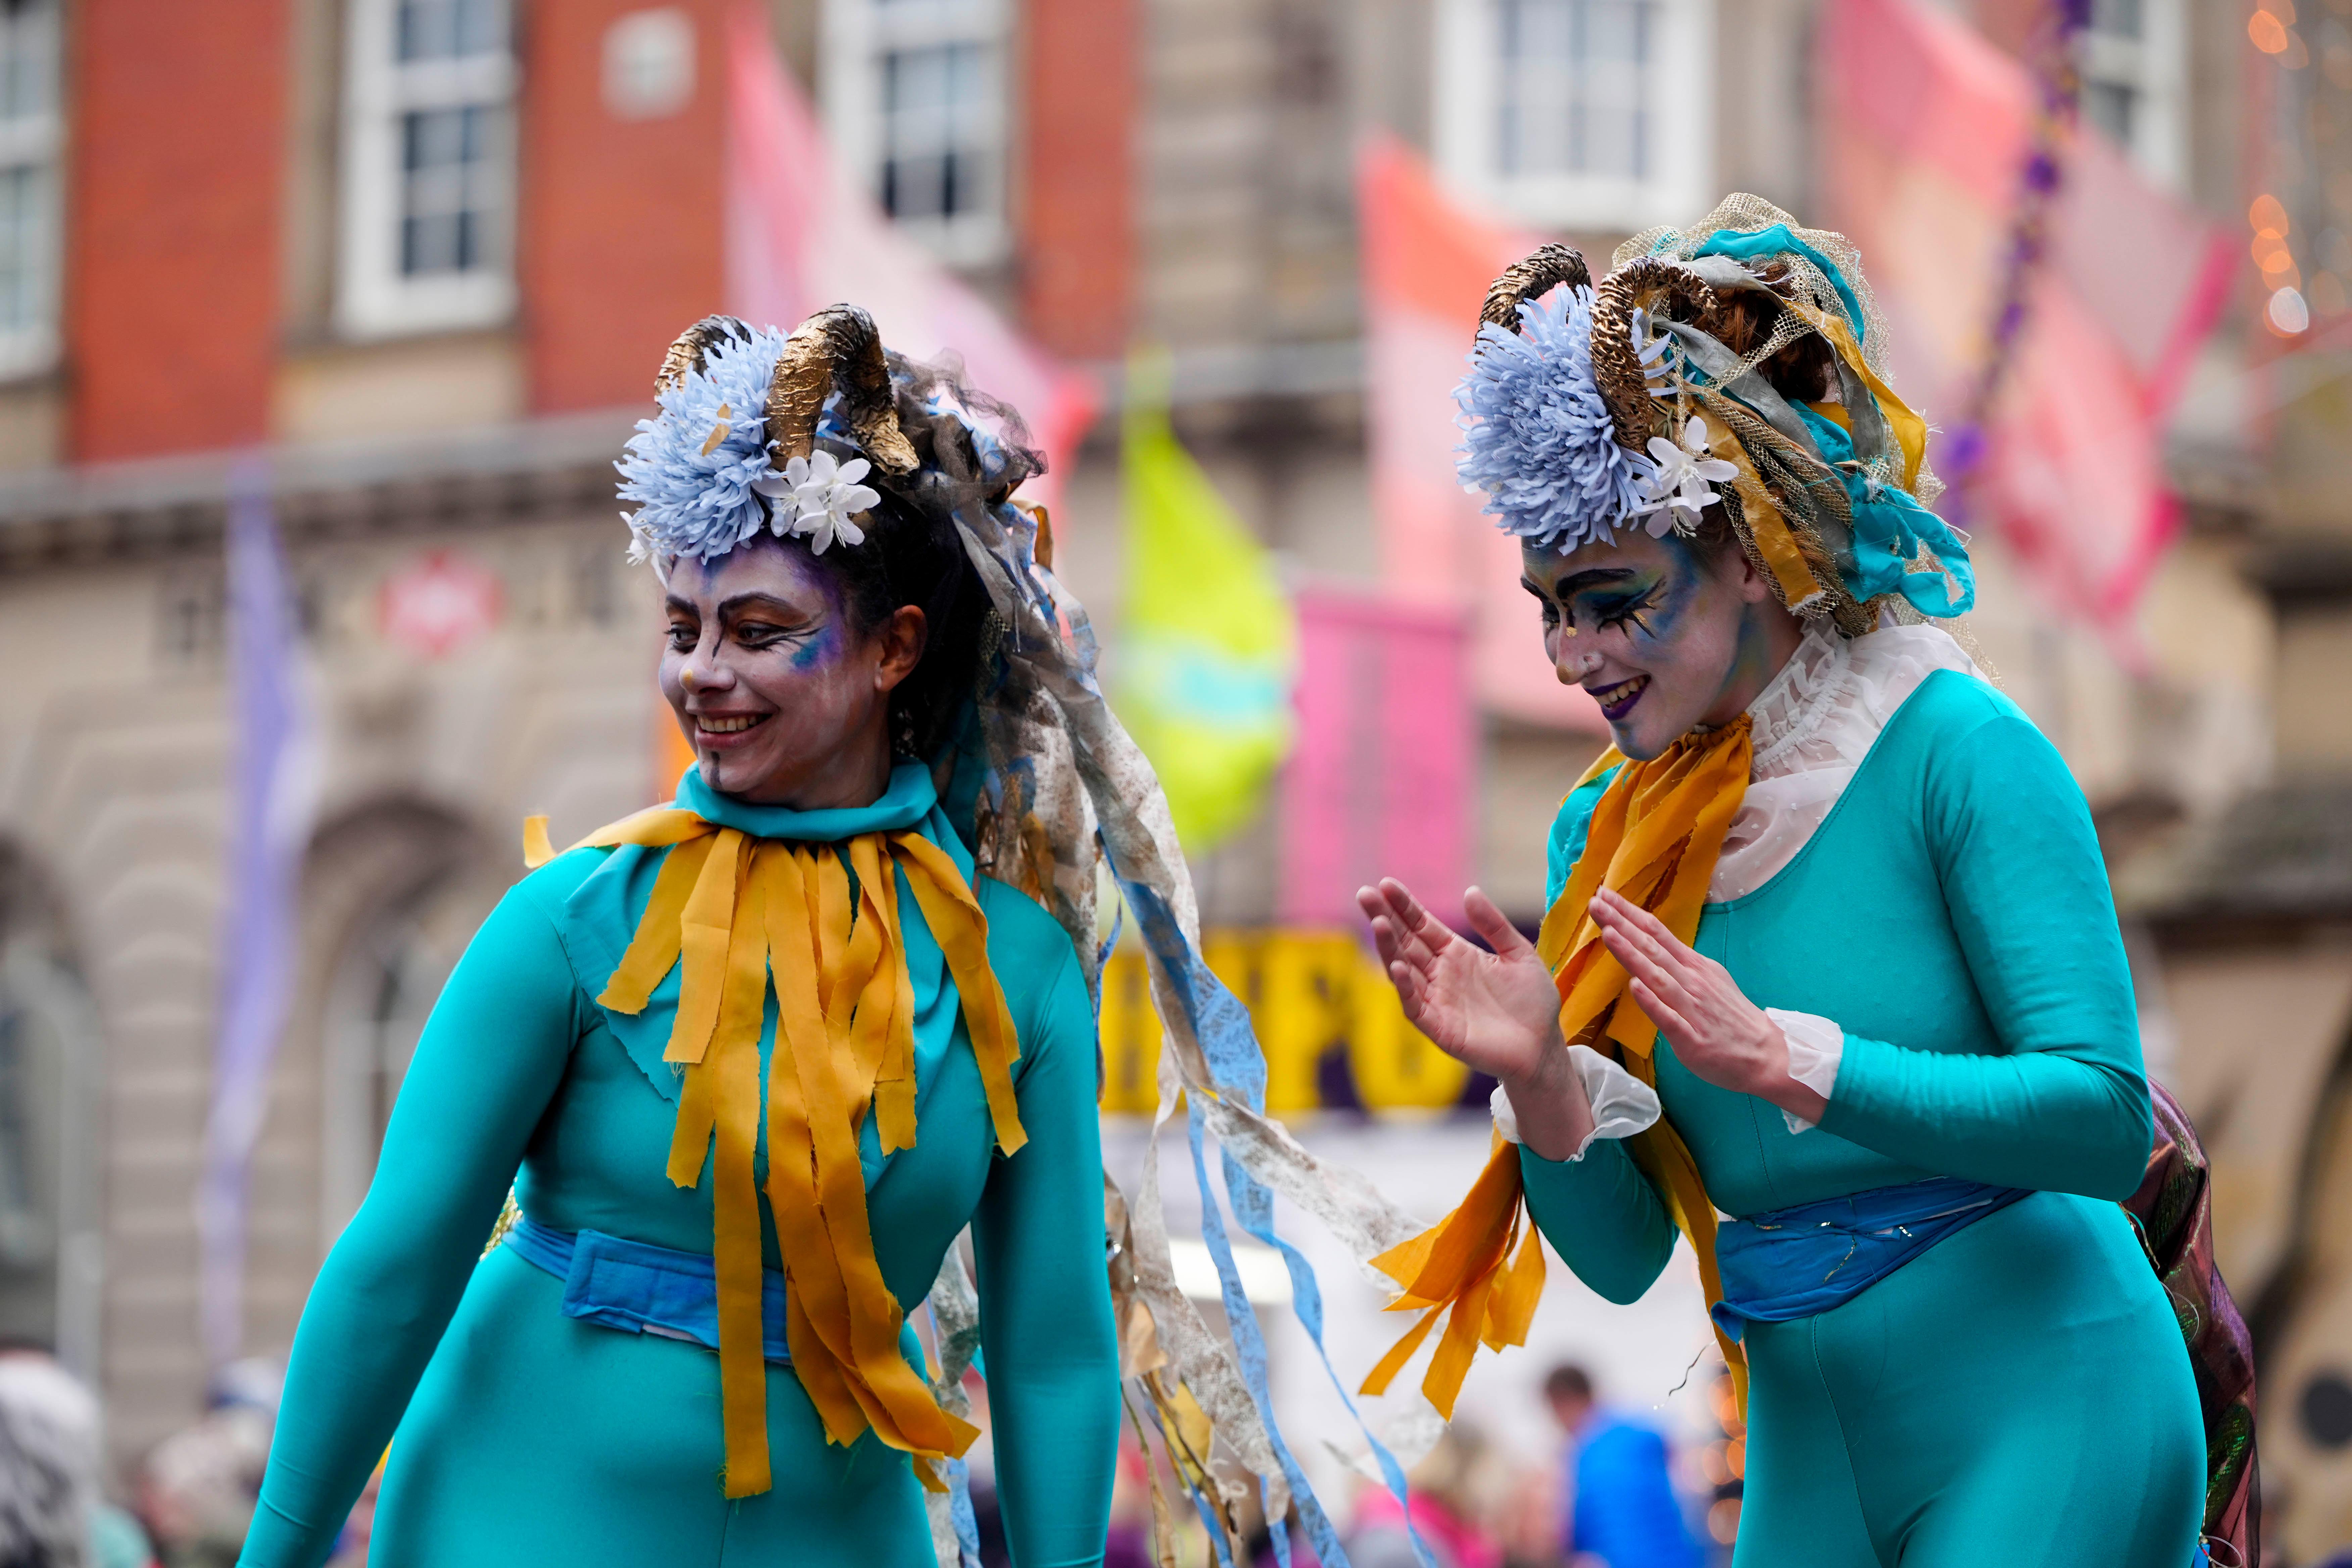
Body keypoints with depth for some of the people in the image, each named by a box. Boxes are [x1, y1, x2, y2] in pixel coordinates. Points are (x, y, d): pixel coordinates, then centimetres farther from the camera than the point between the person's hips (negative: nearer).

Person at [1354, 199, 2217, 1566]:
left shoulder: (1957, 752, -12)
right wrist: (1539, 1080, -16)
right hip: (1808, 1454, 5)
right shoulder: (1607, 830, 3)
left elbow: (2107, 1118, -21)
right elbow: (1621, 1255, 3)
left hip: (2040, 1417, -5)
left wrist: (1780, 1058, -25)